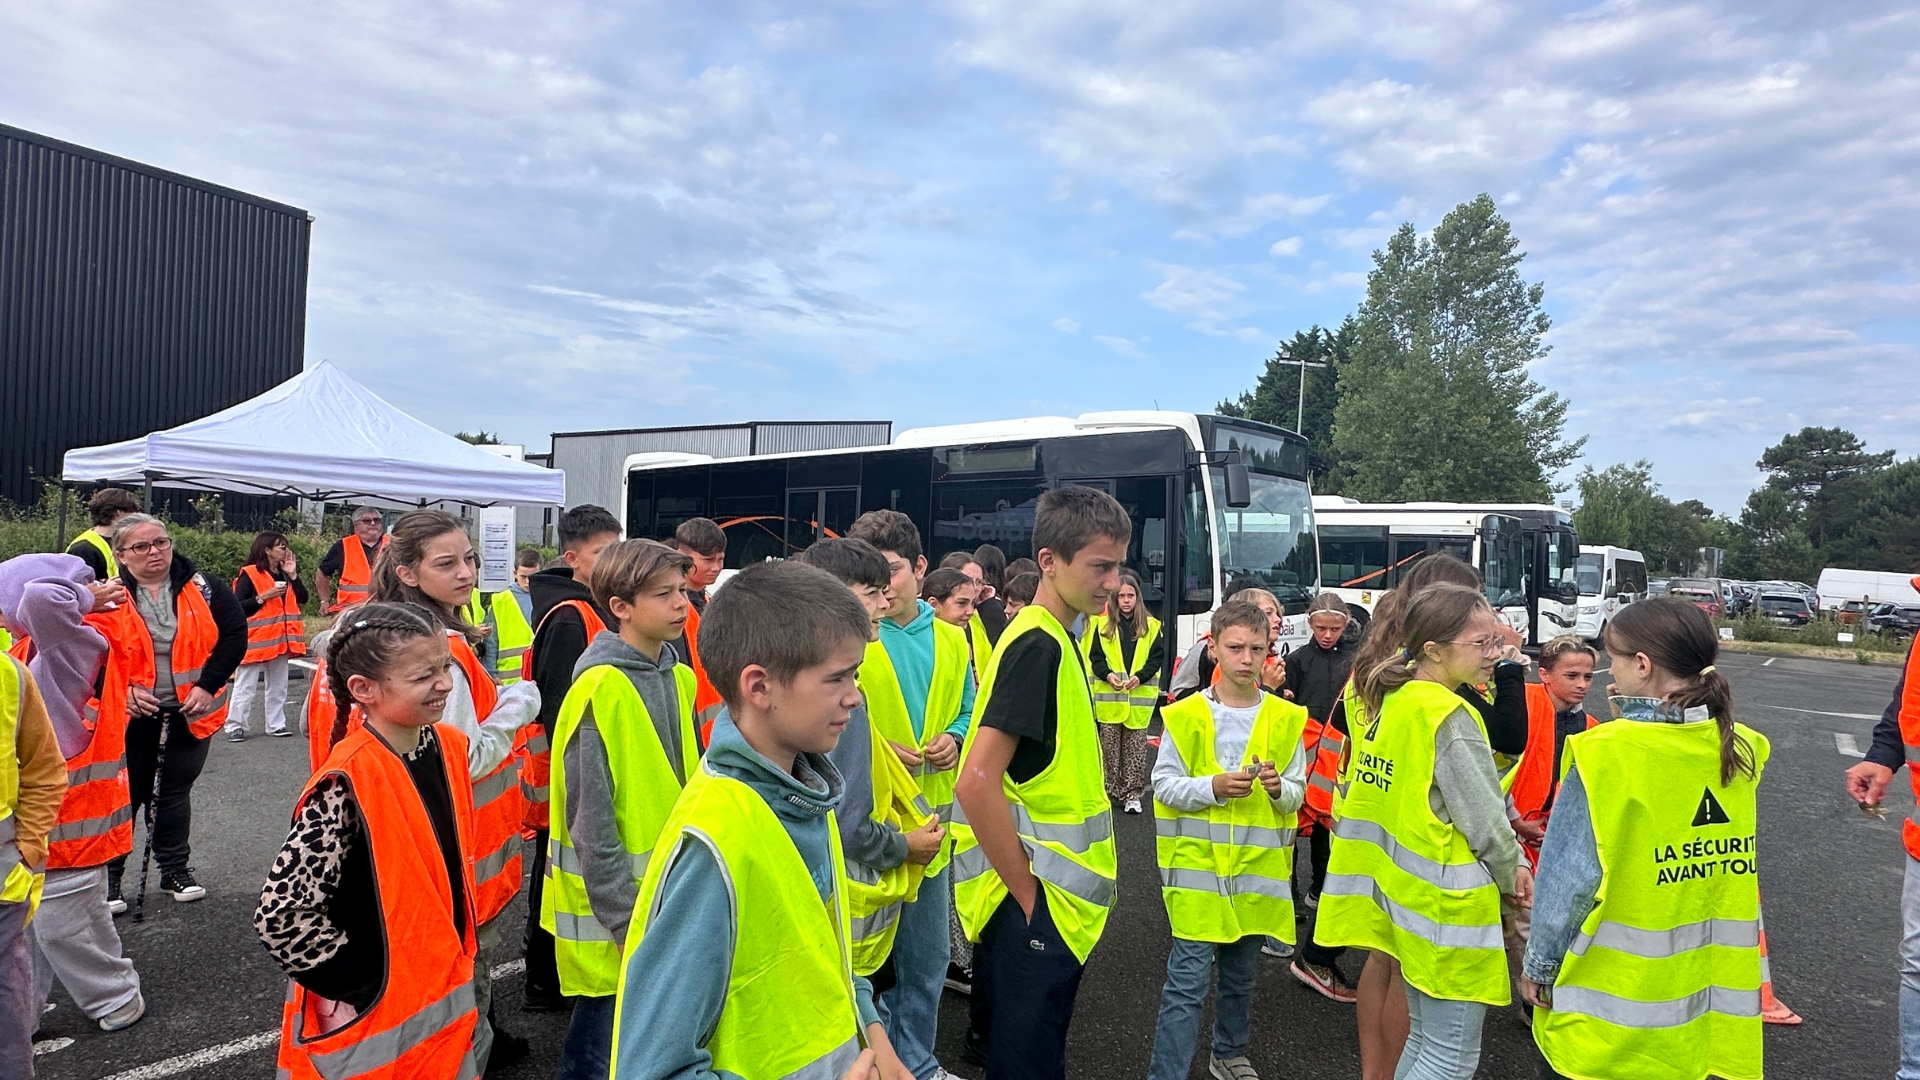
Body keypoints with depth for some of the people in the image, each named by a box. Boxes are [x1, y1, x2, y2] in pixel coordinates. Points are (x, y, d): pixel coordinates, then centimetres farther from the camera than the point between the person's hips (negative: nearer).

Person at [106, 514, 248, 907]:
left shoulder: (203, 589, -5)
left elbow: (235, 634, -6)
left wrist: (207, 685, -14)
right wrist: (122, 690, -17)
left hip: (190, 712, 2)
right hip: (132, 714, -1)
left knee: (177, 789, 15)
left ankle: (175, 870, 28)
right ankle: (109, 875, 23)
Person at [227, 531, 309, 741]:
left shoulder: (284, 574, 13)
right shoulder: (249, 575, -8)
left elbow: (303, 598, 5)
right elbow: (237, 607, -15)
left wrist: (293, 575, -2)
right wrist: (264, 597, -20)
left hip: (280, 639, 7)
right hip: (255, 640, -7)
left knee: (278, 685, 11)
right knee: (246, 686, -4)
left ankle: (276, 724, 18)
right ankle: (235, 726, 1)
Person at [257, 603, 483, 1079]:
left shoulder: (449, 746, -3)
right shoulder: (347, 785, -25)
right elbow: (280, 915, -23)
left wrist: (457, 965, 10)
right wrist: (362, 987, -15)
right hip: (373, 1019, -6)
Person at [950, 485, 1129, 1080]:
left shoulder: (1054, 638, 9)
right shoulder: (1039, 645, -20)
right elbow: (977, 782, -27)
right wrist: (1029, 895, -18)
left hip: (1049, 895, 9)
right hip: (1035, 901, -9)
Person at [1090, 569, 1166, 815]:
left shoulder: (1151, 626, 3)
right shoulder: (1104, 625, 4)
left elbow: (1158, 657, 1)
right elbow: (1095, 657, 3)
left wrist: (1140, 677, -13)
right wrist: (1107, 675, -14)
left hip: (1139, 698, -1)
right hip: (1109, 697, 1)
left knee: (1135, 748, 3)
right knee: (1110, 746, 6)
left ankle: (1133, 794, 9)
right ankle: (1111, 791, 16)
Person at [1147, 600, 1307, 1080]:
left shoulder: (1285, 718, 2)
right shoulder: (1185, 715, -7)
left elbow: (1297, 794, 6)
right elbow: (1163, 784, -5)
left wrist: (1278, 789, -15)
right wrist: (1213, 786, -20)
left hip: (1259, 866, 4)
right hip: (1197, 862, -3)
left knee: (1241, 973, 19)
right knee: (1188, 978, -4)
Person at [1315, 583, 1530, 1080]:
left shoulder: (1387, 698, 5)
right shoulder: (1449, 717, -20)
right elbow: (1485, 818, -15)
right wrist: (1512, 872, 3)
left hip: (1403, 889, 9)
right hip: (1447, 901, -9)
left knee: (1424, 1036, 22)